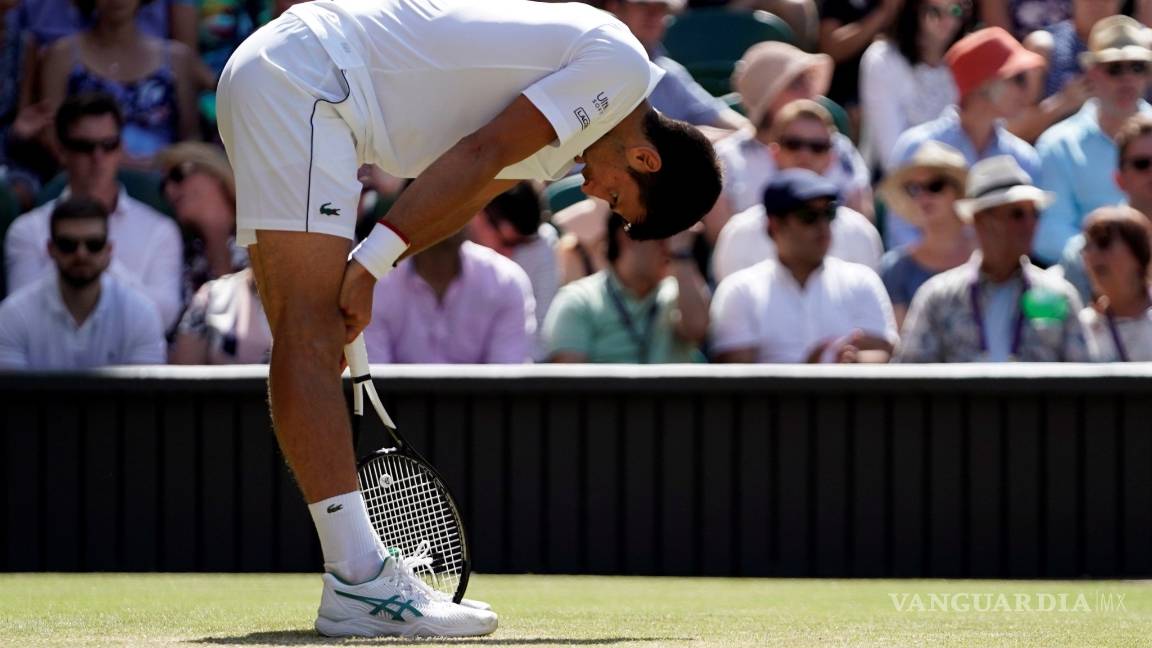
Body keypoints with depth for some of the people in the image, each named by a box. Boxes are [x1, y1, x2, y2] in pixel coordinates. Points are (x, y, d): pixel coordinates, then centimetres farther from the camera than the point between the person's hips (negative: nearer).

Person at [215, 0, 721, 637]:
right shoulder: (621, 64, -8)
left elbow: (461, 192, 18)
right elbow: (481, 155, -14)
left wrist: (365, 267, 5)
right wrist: (374, 261, -13)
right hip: (301, 76, -10)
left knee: (311, 339, 7)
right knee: (310, 338, -16)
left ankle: (360, 572, 7)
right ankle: (359, 584, -24)